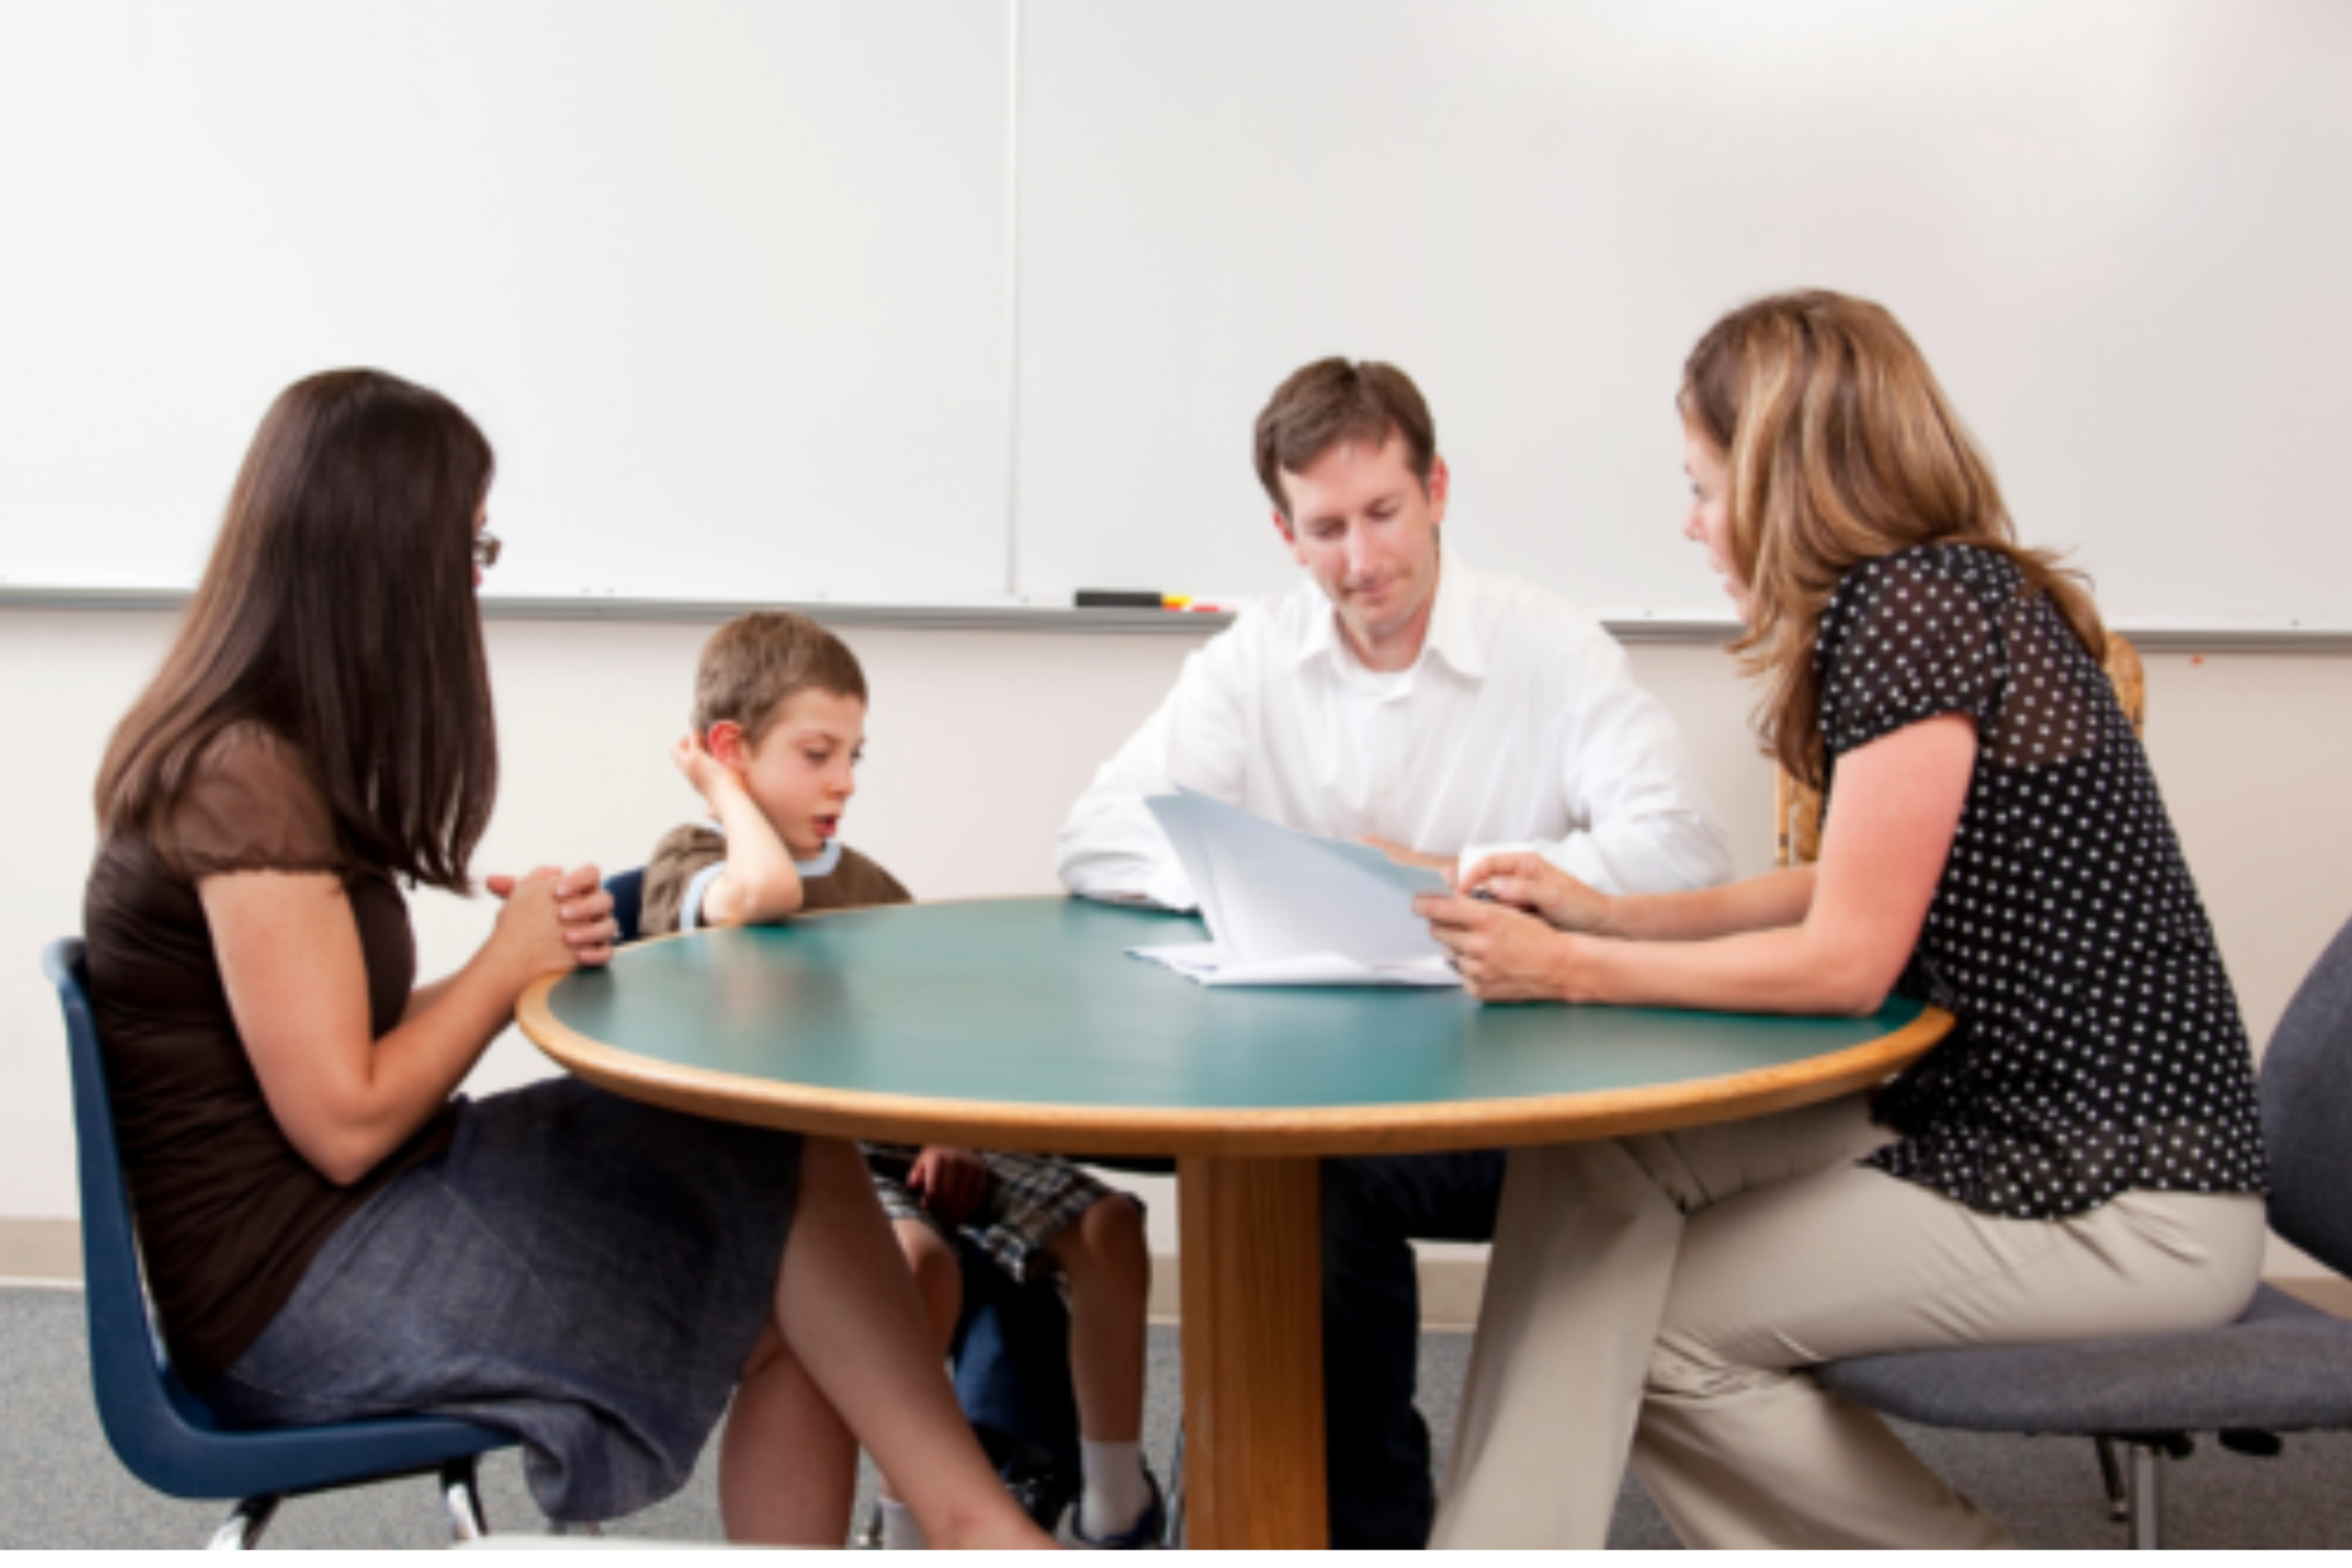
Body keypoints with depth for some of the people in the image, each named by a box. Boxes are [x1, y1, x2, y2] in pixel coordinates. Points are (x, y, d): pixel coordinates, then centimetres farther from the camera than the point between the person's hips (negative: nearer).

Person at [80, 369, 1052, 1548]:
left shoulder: (263, 755, 12)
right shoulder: (246, 782, -18)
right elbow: (345, 1123, -20)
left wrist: (536, 947, -4)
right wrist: (511, 958, -6)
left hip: (336, 1230, 9)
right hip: (292, 1288, -9)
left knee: (783, 1313, -4)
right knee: (792, 1184, -11)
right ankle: (970, 1524, 1)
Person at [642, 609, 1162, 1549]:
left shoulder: (871, 886, 22)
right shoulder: (687, 862, 1)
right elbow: (765, 890, -25)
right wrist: (727, 793, -5)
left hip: (905, 1136, 6)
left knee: (1107, 1226, -14)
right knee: (918, 1260, -35)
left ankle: (1117, 1506, -2)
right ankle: (914, 1523, -15)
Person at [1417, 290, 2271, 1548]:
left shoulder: (1920, 607, -19)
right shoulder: (1940, 597, 10)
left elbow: (1845, 961, -18)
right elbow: (1842, 894, 14)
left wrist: (1570, 970, -11)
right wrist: (1601, 912, 9)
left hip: (2122, 1204, -9)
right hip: (1990, 1112, 9)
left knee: (1651, 1323, -6)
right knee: (1593, 1168, -4)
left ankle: (1976, 1558, 12)